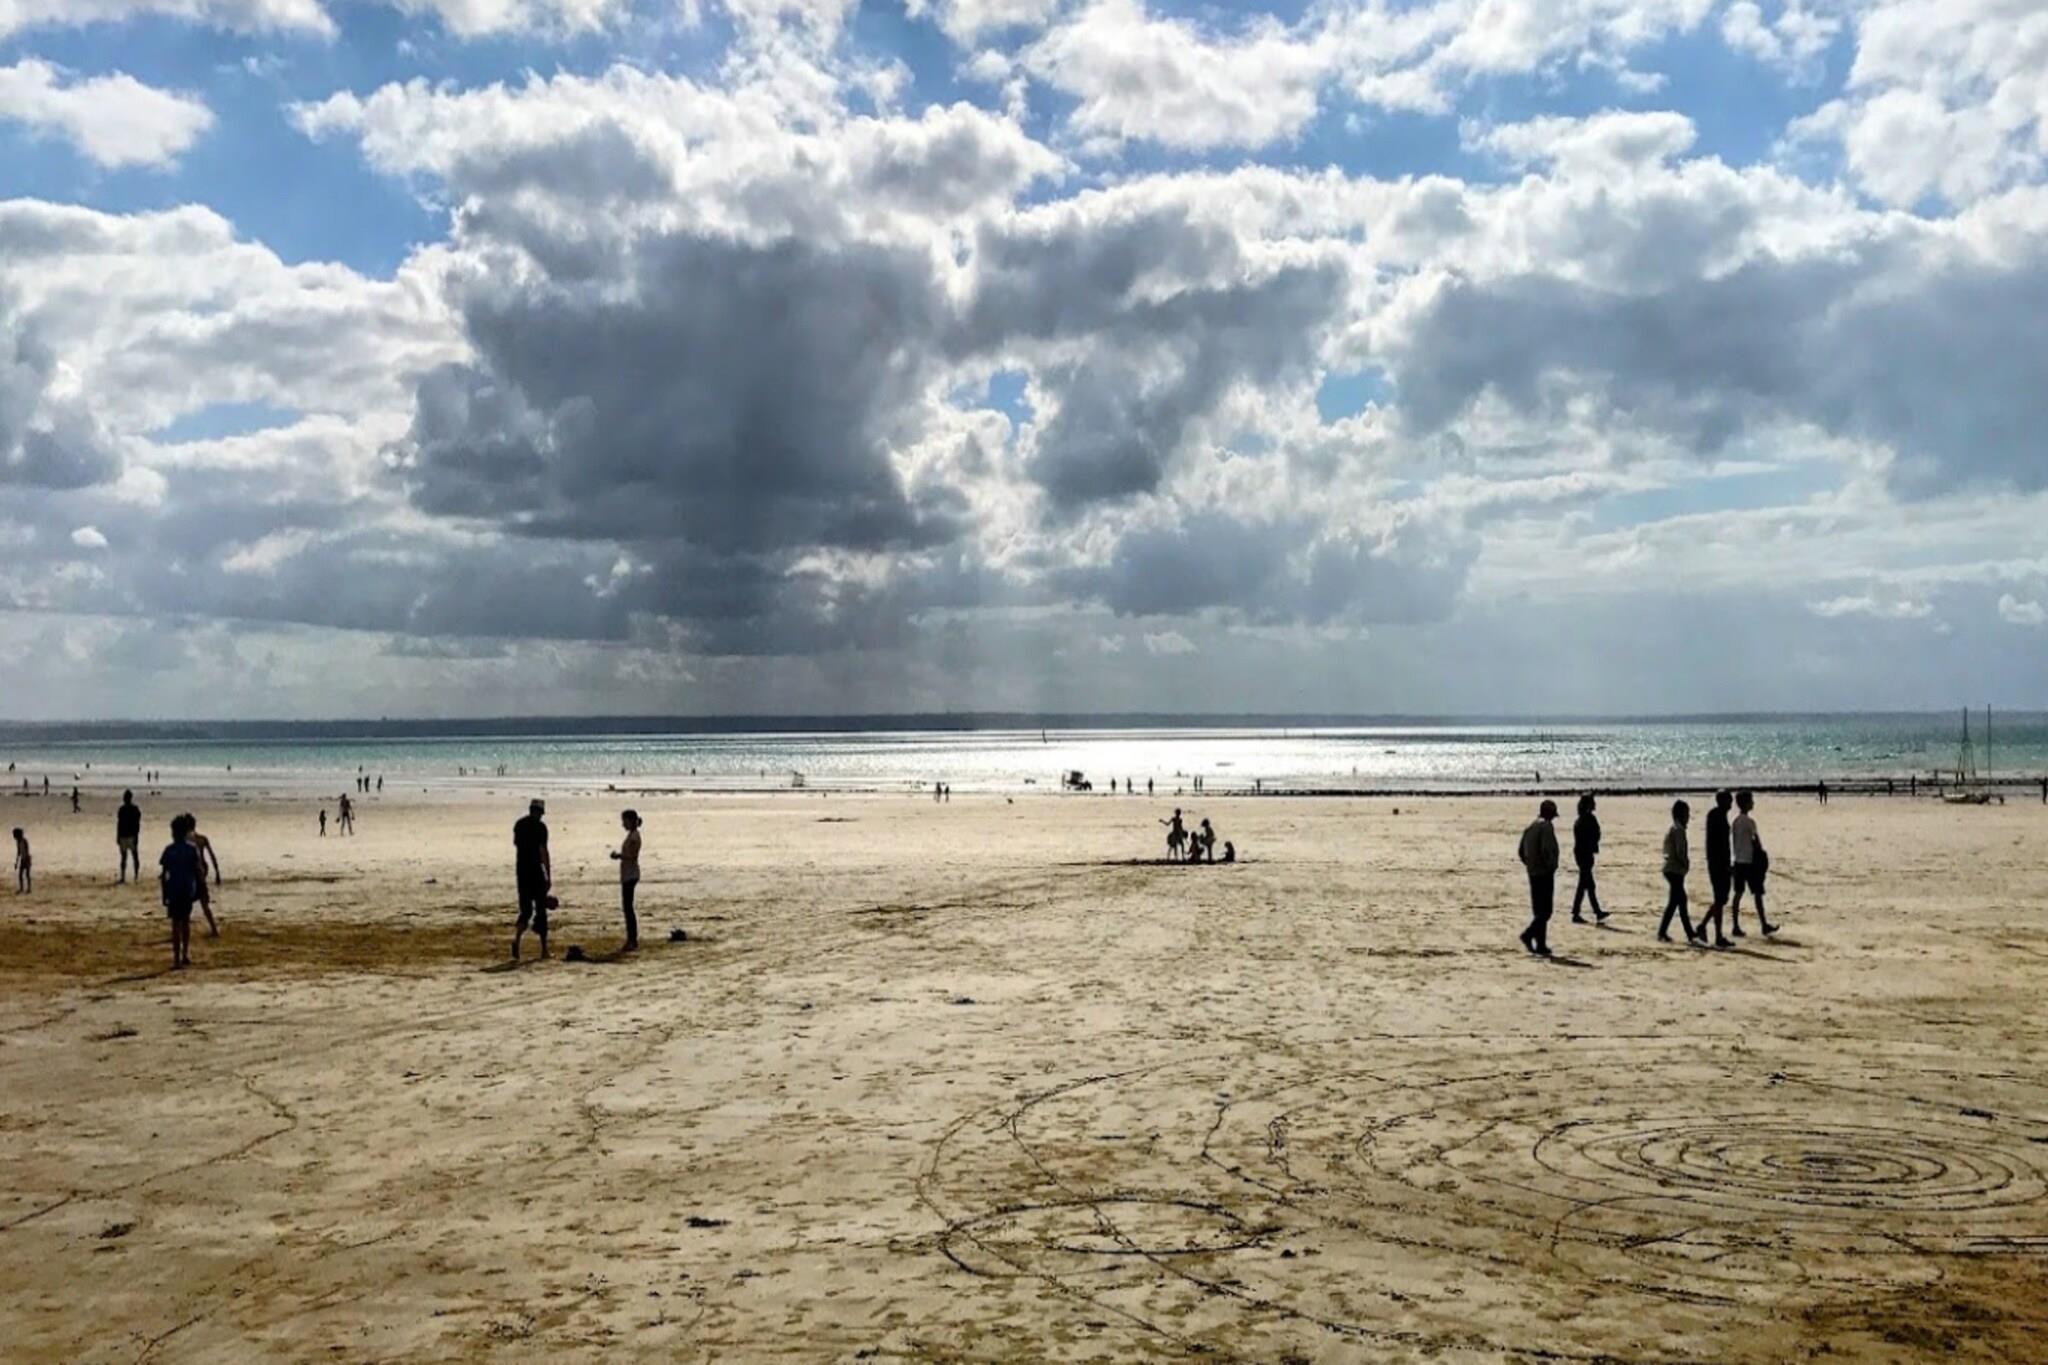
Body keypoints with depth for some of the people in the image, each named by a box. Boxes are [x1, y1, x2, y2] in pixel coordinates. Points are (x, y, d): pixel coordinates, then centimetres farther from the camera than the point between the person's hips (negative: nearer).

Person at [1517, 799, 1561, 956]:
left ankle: (1541, 946, 12)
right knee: (1545, 911, -6)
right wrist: (1551, 866, -12)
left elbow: (1521, 852, 16)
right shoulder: (1546, 826, -12)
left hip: (1533, 873, 8)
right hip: (1545, 874, -8)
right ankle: (1529, 934, -21)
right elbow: (1547, 849, -25)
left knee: (1539, 911, 11)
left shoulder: (1530, 827, 13)